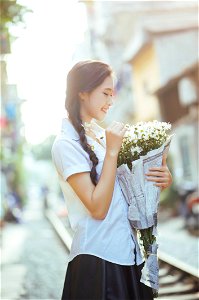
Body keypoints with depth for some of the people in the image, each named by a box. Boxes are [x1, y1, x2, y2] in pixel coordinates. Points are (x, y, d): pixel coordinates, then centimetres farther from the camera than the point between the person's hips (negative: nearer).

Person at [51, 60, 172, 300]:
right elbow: (97, 208, -19)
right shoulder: (66, 143, -12)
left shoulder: (102, 134, 10)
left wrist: (160, 180, -2)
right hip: (97, 261, -7)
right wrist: (112, 151, -17)